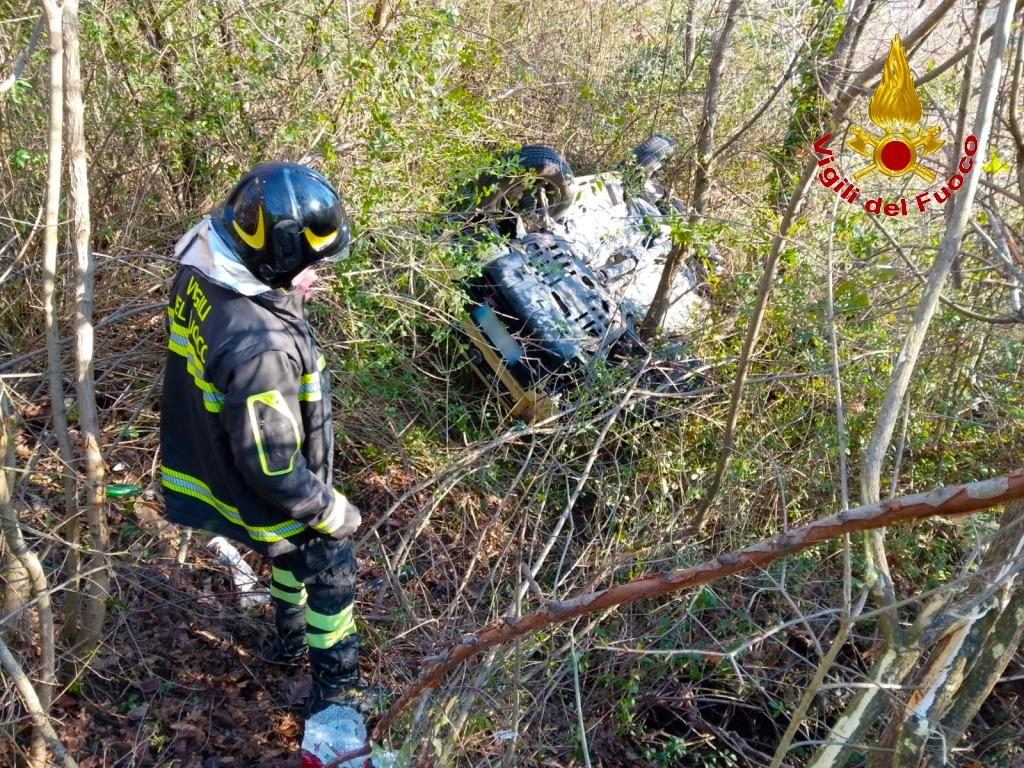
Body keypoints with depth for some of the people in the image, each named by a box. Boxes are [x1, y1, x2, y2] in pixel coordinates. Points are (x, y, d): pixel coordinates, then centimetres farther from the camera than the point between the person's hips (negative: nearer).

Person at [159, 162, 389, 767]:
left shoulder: (200, 273, -16)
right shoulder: (261, 348, -44)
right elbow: (273, 471, -31)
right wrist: (334, 511, -18)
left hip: (216, 461, 8)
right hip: (274, 499, -8)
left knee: (294, 555, 34)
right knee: (332, 576, 18)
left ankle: (290, 639, 60)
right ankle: (336, 698, 39)